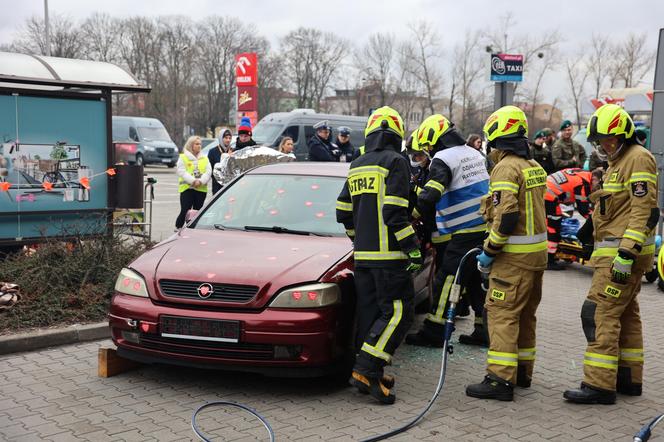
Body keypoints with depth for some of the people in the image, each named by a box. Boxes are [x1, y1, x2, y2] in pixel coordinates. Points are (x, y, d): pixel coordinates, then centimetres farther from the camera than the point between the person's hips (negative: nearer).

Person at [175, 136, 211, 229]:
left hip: (201, 189, 4)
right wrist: (193, 181, -18)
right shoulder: (183, 157, 5)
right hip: (187, 188, -4)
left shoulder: (205, 158, 15)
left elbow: (208, 172, 3)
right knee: (185, 211, -10)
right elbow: (182, 172, -7)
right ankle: (178, 228, 2)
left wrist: (201, 181, -15)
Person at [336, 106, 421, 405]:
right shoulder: (395, 162, -8)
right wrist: (413, 248, -12)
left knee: (369, 312, 11)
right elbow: (394, 212, -17)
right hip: (389, 254, -8)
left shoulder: (356, 167, 15)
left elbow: (343, 212, 17)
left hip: (362, 255, 8)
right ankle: (366, 370, -12)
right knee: (397, 312, -4)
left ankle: (371, 375, 13)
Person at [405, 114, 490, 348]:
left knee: (446, 281, -1)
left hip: (466, 233, -8)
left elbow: (429, 196, -23)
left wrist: (414, 215, -9)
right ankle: (484, 330, 18)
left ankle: (433, 331, 5)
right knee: (478, 281, 15)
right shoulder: (475, 154, 16)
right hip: (487, 227, 8)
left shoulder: (443, 159, -12)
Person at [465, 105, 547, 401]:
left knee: (502, 313, -7)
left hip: (515, 255, -9)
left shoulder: (506, 168, -14)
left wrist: (489, 251, -15)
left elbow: (506, 215, -23)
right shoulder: (535, 167, 14)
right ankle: (522, 372, 27)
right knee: (525, 314, 17)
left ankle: (500, 379, -9)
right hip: (537, 252, 9)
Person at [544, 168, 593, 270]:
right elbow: (582, 207, -10)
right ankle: (549, 261, -3)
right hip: (549, 196, -11)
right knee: (553, 227, -5)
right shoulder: (583, 183, -13)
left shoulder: (582, 174, 15)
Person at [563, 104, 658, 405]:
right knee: (625, 314, 14)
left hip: (622, 255, -11)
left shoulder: (638, 158, -12)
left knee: (599, 314, -12)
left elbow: (644, 210, -21)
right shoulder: (618, 161, 21)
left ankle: (599, 384, -11)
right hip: (617, 253, 11)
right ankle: (629, 379, 23)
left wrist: (627, 253, -26)